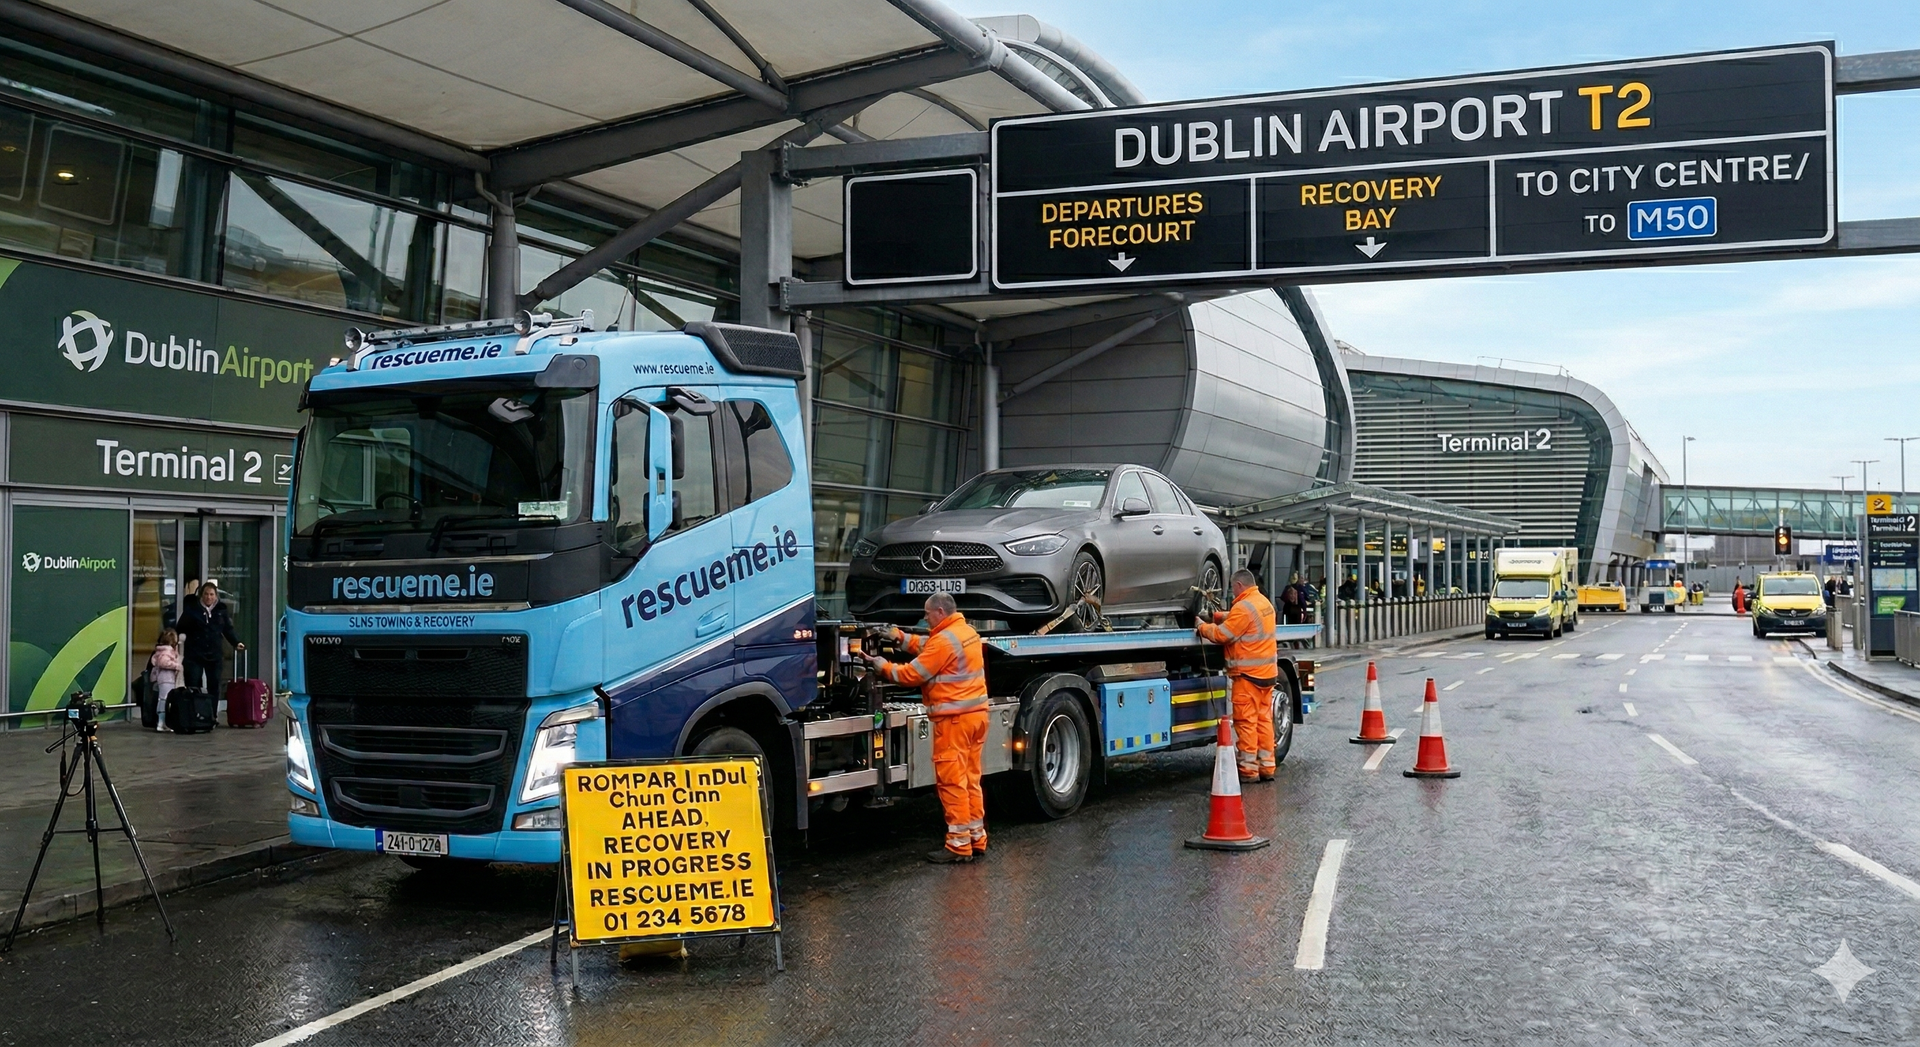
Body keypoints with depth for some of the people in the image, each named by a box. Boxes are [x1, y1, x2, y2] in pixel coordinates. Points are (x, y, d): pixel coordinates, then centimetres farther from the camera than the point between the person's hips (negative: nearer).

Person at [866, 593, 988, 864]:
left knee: (951, 781, -4)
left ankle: (959, 844, -1)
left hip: (954, 718, -10)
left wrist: (881, 665, 1)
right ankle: (977, 840, 17)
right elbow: (928, 649, 22)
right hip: (976, 712, 10)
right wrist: (900, 638, 16)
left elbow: (912, 675, -13)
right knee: (970, 780, 14)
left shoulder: (944, 640, -16)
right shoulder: (967, 632, 13)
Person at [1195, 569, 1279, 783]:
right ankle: (1267, 767, 15)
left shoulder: (1244, 607, -16)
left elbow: (1222, 634, -16)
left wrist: (1202, 627, -1)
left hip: (1248, 674, -9)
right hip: (1267, 672, 9)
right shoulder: (1264, 603, 14)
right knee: (1264, 719, 12)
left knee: (1245, 721, -4)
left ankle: (1248, 769, -2)